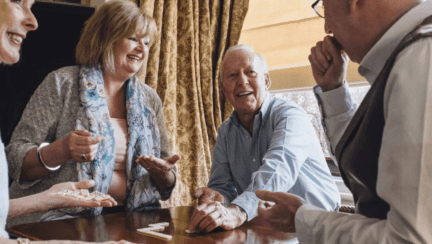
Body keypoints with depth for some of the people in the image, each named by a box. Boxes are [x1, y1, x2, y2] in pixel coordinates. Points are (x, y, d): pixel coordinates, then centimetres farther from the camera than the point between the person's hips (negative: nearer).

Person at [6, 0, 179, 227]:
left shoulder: (149, 99, 15)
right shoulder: (62, 83, 2)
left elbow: (166, 188, 18)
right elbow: (15, 160, -1)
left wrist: (162, 173, -6)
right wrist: (60, 151, -21)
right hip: (63, 216, -3)